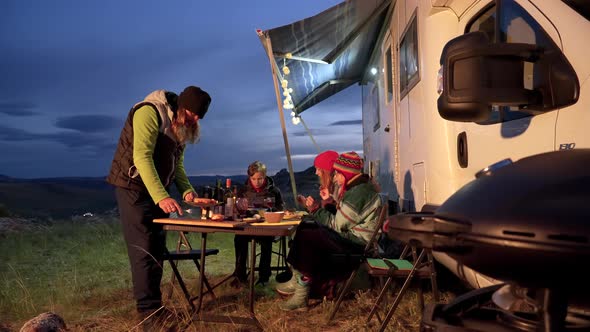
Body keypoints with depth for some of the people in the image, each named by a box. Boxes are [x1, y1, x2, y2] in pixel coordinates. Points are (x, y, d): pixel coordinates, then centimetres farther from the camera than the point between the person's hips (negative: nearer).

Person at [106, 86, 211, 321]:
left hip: (158, 191, 8)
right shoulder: (149, 112, -19)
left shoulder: (182, 125, 8)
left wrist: (186, 190, -9)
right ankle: (147, 309, -3)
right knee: (144, 249, -9)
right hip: (134, 188, -8)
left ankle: (154, 304, 16)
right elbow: (142, 157, -30)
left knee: (157, 248, 9)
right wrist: (161, 196, -39)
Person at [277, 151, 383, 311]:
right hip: (350, 236, 11)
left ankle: (301, 283, -4)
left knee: (306, 237, -20)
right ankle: (299, 279, 5)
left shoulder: (359, 192, -20)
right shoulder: (356, 187, 13)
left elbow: (338, 225, -18)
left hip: (355, 244, -11)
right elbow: (340, 220, 13)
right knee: (304, 227, 5)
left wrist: (316, 210, -7)